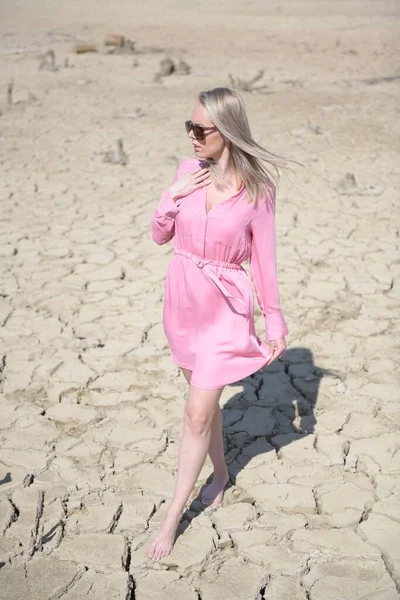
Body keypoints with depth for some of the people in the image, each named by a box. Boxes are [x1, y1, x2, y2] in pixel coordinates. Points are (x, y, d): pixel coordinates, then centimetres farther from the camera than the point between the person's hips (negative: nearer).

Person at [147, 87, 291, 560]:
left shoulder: (257, 187, -14)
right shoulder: (189, 170, -3)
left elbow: (263, 258, -6)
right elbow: (160, 236, 4)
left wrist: (275, 320, -3)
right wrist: (173, 196, -14)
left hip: (225, 306, -5)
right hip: (182, 295, 5)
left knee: (197, 414, -3)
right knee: (204, 398, 20)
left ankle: (172, 518, 10)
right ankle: (220, 473, 43)